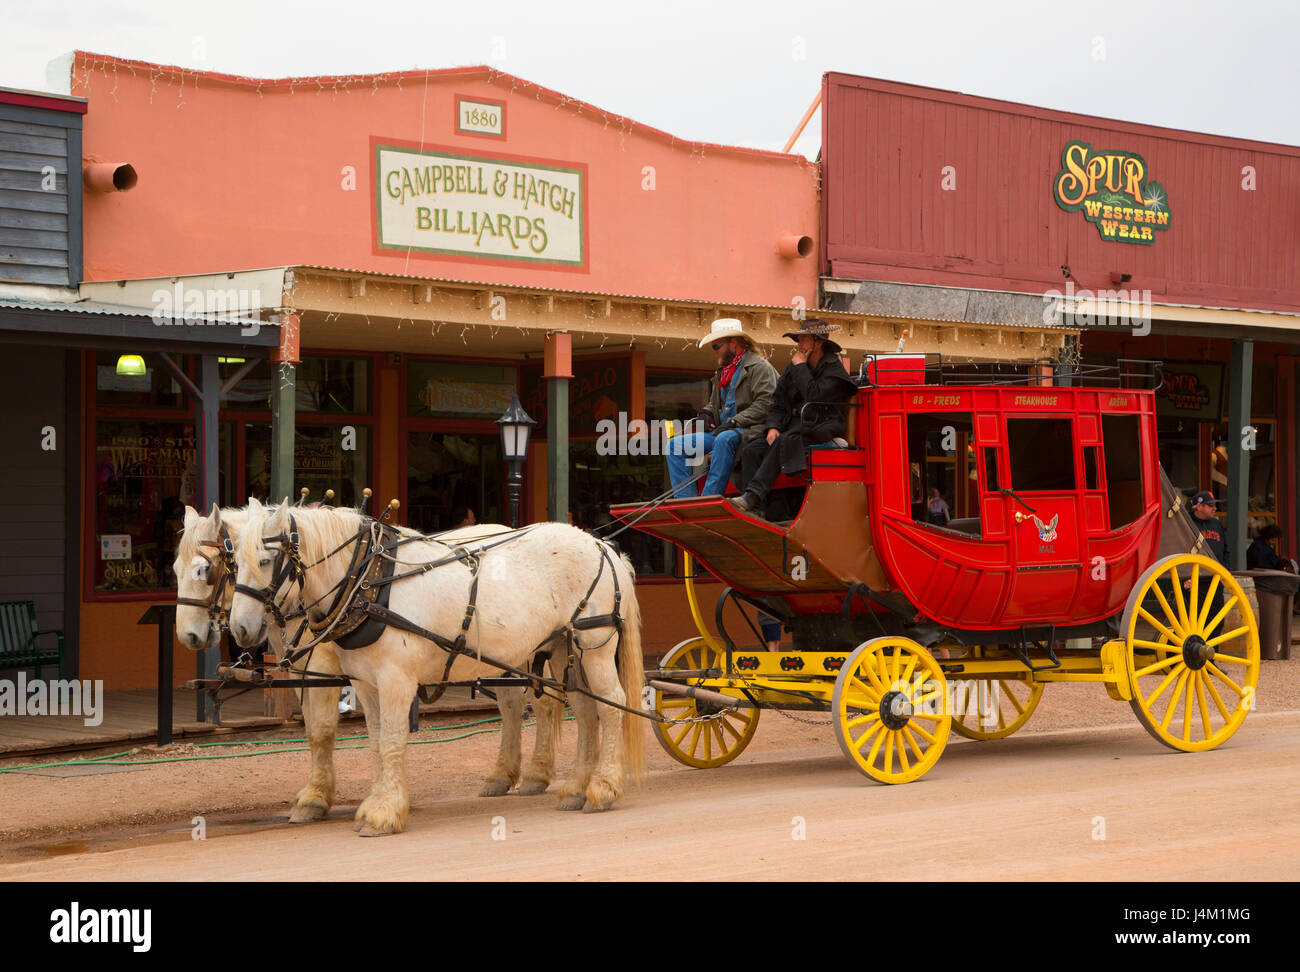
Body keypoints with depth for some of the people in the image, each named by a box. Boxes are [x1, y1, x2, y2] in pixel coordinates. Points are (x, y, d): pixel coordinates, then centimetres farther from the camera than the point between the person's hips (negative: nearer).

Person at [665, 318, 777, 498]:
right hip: (720, 432, 9)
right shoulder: (722, 372, 25)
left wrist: (734, 422, -20)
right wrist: (705, 414, 10)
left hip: (749, 431, -9)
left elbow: (765, 404, -15)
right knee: (675, 446, -3)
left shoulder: (759, 367, -3)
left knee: (724, 439, -41)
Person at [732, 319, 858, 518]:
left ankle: (753, 495, -42)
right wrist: (773, 427, -3)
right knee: (752, 450, -17)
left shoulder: (833, 368, -5)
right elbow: (778, 402, 16)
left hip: (822, 429, -7)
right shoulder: (792, 368, 16)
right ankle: (755, 509, -28)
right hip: (794, 425, 7)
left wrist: (800, 367, -9)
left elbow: (814, 396, -21)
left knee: (783, 442, -35)